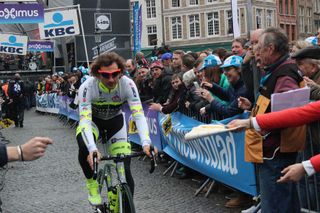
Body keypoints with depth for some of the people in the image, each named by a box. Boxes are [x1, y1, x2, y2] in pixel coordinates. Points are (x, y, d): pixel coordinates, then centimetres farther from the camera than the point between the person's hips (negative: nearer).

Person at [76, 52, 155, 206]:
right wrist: (93, 149, -57)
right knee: (85, 148, -35)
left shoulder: (127, 84, -30)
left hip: (115, 120, 1)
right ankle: (92, 184, -6)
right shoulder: (87, 87, -34)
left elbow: (138, 114, -35)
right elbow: (85, 119, -41)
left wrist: (146, 143, -51)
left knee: (125, 169, -10)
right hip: (92, 119, -1)